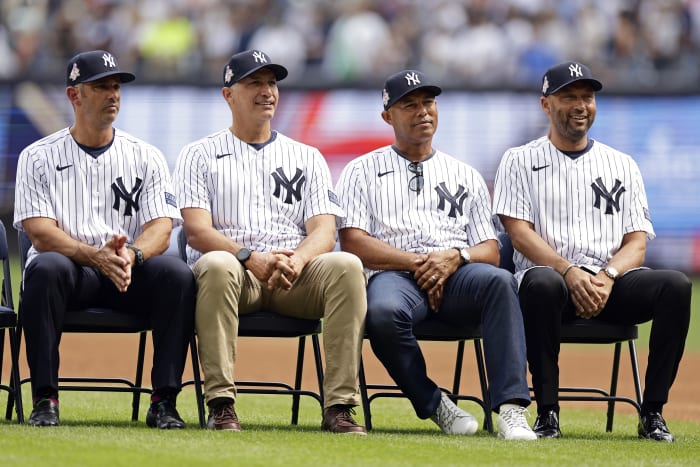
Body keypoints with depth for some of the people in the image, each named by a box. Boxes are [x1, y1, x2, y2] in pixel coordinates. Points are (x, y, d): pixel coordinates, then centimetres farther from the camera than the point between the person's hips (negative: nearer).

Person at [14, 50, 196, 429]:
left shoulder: (146, 157, 11)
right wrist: (97, 257, -26)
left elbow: (160, 228, -1)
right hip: (70, 272, -2)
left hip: (132, 271, 2)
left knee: (177, 273, -28)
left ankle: (164, 401, -26)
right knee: (47, 267, -36)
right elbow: (40, 234, -8)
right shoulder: (39, 157, 4)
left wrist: (131, 255, -25)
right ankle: (45, 398, -31)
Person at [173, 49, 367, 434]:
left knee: (347, 265, -29)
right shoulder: (200, 154, 12)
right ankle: (221, 406, -39)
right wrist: (251, 258, -21)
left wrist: (297, 259, -18)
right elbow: (197, 230, -3)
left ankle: (339, 406, -33)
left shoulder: (307, 157, 20)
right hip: (236, 273, -2)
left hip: (297, 273, 2)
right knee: (215, 265, -38)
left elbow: (324, 230, 7)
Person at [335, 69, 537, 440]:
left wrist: (455, 257, -8)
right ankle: (433, 405, -18)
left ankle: (511, 408, -43)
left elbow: (490, 252, 16)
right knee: (384, 312, -40)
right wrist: (417, 263, -9)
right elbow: (353, 242, 2)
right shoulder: (362, 171, 17)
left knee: (498, 280, -34)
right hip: (393, 274, -2)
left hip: (456, 275, 2)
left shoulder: (465, 176, 26)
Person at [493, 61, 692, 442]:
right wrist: (569, 272, -19)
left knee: (676, 285, -28)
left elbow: (637, 243, 10)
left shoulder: (622, 165, 20)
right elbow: (519, 233, -1)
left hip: (613, 281, 3)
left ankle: (652, 413, -26)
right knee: (542, 284, -40)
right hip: (550, 272, -2)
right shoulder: (520, 161, 13)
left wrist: (606, 277, -13)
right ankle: (547, 412, -31)